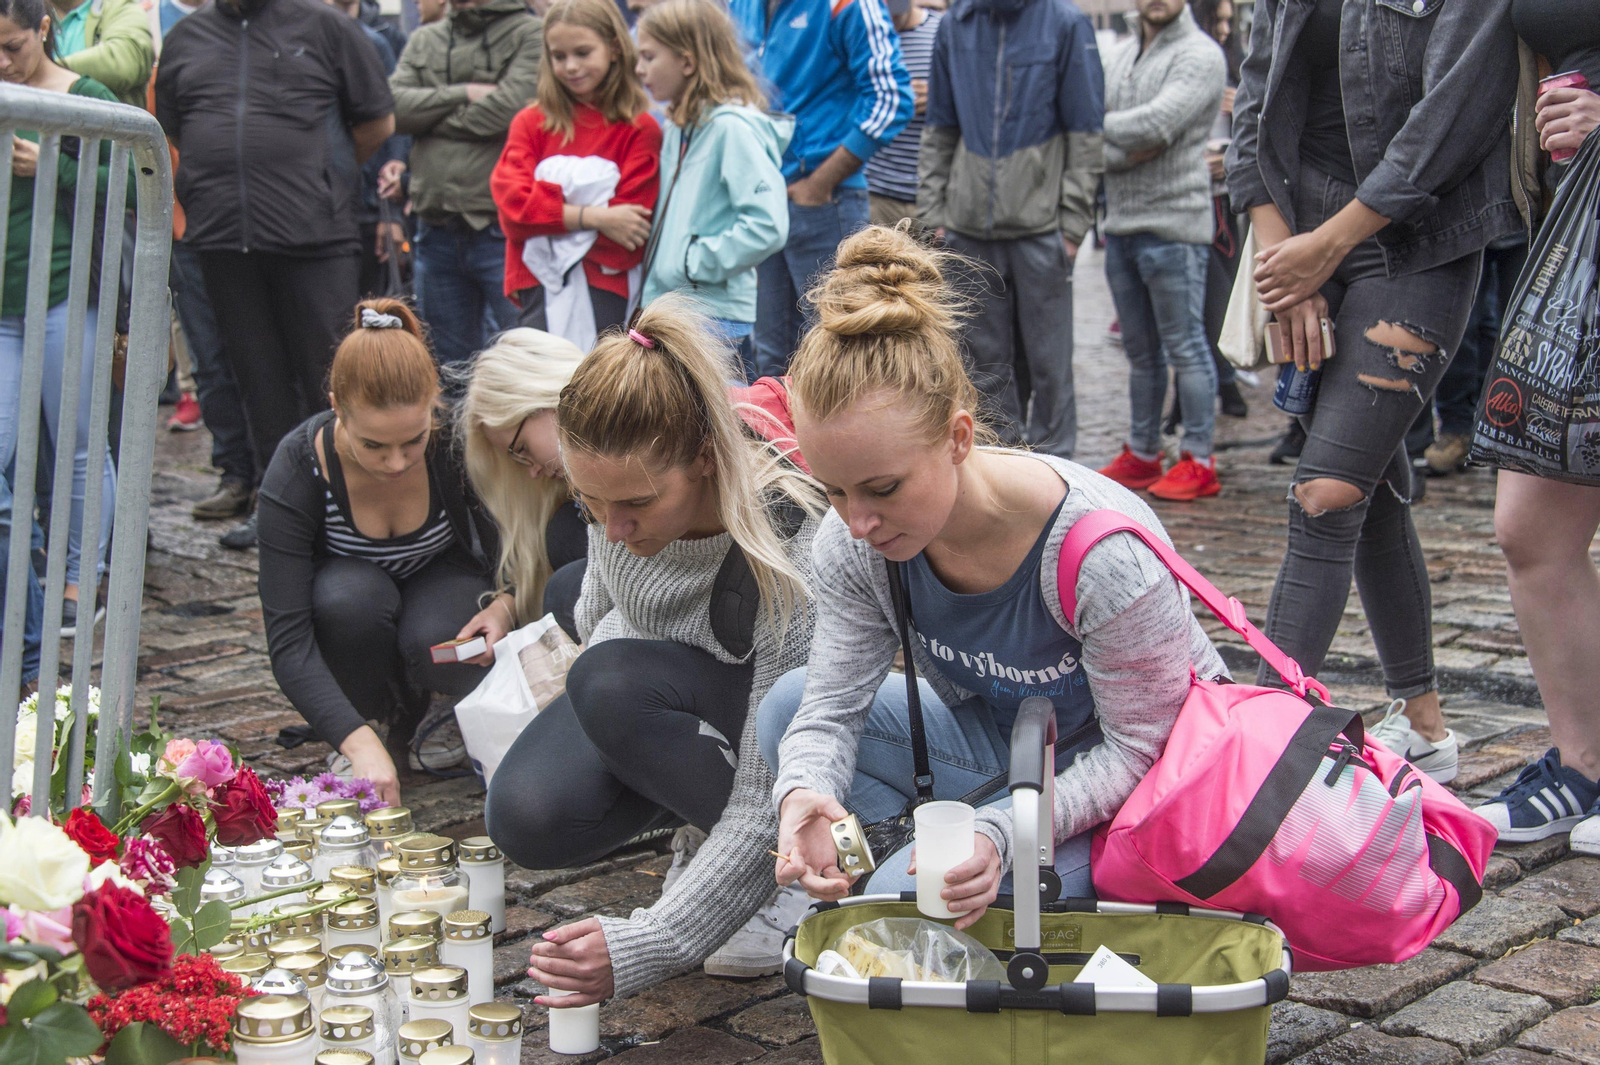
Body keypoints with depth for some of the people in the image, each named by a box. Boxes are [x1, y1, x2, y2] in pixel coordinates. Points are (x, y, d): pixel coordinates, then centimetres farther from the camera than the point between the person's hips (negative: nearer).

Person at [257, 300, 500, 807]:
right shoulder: (297, 471, -31)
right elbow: (287, 638, -34)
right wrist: (357, 741, -48)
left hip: (442, 581, 1)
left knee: (432, 639, -34)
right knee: (349, 596, -36)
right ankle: (389, 726, -8)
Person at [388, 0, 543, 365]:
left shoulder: (530, 33, -1)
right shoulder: (424, 39, 16)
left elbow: (507, 110, -14)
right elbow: (395, 106, 2)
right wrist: (464, 94, -10)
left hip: (499, 228, -5)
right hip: (437, 230, 5)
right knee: (450, 364, 13)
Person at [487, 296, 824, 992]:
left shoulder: (791, 556, -38)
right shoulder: (618, 477, -22)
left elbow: (768, 803, -37)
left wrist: (646, 948, -44)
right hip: (633, 693, 5)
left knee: (613, 683, -33)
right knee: (528, 821, -21)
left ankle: (785, 879, -13)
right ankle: (698, 827, 8)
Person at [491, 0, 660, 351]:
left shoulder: (639, 129, 2)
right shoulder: (531, 123, 12)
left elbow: (629, 224, -5)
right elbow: (513, 202, -3)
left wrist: (553, 214, -7)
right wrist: (593, 216, -13)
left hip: (607, 292, -2)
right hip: (543, 292, 2)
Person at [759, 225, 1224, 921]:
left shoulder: (1105, 550, -33)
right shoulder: (852, 543, -16)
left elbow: (1135, 747, -23)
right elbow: (831, 706, -11)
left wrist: (1002, 833, -39)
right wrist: (803, 794, -37)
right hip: (996, 743, 7)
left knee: (908, 894, -28)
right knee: (789, 704, -13)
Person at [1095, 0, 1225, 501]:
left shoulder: (1200, 55, -8)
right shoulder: (1120, 55, 15)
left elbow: (1157, 123, -22)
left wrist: (1096, 128, -8)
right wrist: (1123, 151, -14)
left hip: (1173, 224, -7)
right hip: (1121, 223, 7)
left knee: (1185, 346, -3)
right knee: (1139, 349, 13)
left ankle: (1199, 462, 4)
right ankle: (1141, 455, 22)